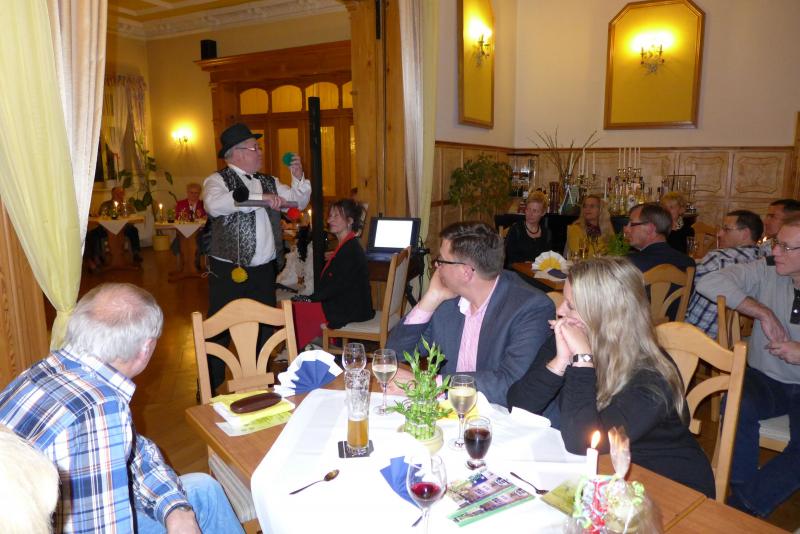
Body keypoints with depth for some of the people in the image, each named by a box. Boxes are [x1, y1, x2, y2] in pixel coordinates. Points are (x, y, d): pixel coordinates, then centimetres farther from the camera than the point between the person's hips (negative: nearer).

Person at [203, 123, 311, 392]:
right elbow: (214, 205, -26)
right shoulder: (218, 180, -5)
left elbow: (299, 202, 18)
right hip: (229, 272, -6)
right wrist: (260, 198, -29)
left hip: (265, 271, 6)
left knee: (263, 330, 14)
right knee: (220, 332, 2)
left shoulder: (269, 182, 14)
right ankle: (210, 389, 17)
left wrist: (298, 177, 0)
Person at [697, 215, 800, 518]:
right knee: (736, 407, -31)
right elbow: (709, 282, -15)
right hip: (764, 379, 1)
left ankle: (744, 506, -9)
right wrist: (763, 312, -16)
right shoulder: (767, 272, -3)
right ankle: (743, 492, -12)